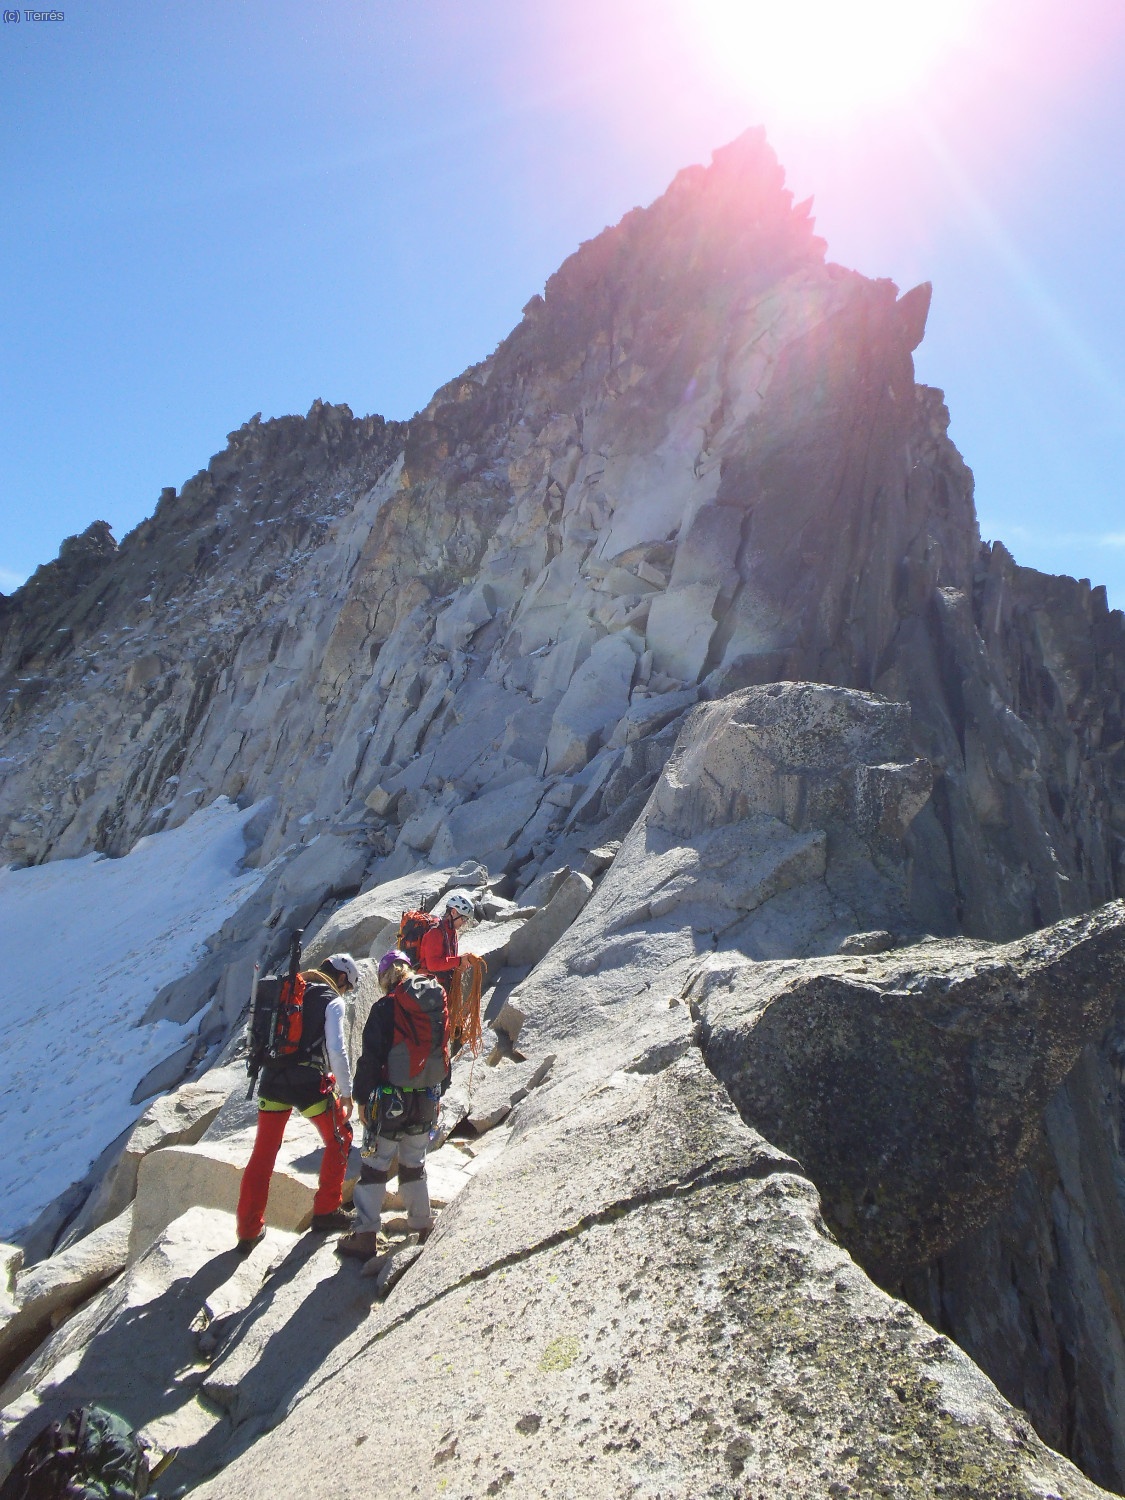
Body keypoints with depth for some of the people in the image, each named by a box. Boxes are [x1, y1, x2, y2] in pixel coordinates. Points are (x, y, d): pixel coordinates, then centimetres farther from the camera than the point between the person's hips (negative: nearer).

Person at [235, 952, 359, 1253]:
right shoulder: (332, 1001, -4)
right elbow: (336, 1050, -13)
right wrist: (346, 1091, -6)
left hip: (272, 1081, 5)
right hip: (309, 1084, -5)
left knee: (263, 1154, 17)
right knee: (340, 1139, 17)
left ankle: (249, 1231, 20)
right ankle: (326, 1211, 21)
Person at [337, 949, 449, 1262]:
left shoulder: (386, 1007, -14)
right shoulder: (438, 1003, 2)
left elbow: (370, 1057, -13)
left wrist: (362, 1097, -4)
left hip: (391, 1099, -5)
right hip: (427, 1100, 6)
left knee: (375, 1166, 5)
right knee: (414, 1164, 20)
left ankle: (365, 1236, 6)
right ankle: (422, 1224, 27)